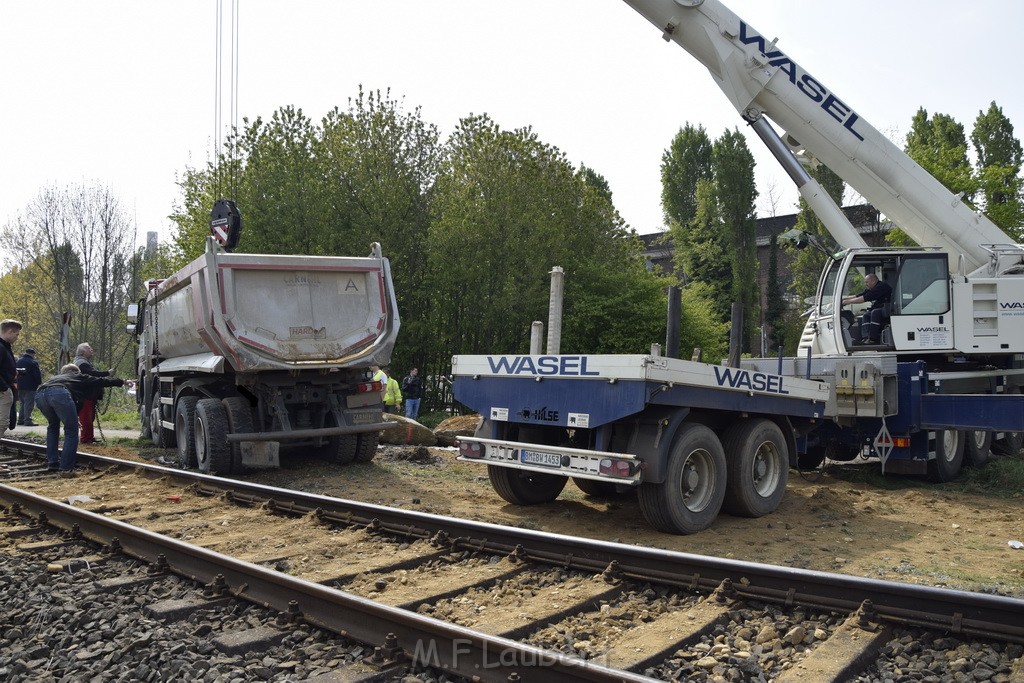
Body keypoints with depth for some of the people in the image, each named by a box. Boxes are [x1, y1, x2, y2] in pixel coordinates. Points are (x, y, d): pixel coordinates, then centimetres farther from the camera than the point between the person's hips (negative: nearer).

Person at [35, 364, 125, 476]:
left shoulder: (56, 377, 43)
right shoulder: (80, 377, 33)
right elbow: (102, 381, 38)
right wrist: (121, 381, 52)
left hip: (40, 393, 6)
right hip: (60, 393, -6)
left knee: (53, 425, 30)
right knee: (71, 431, 7)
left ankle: (52, 463, 28)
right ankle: (66, 468, 0)